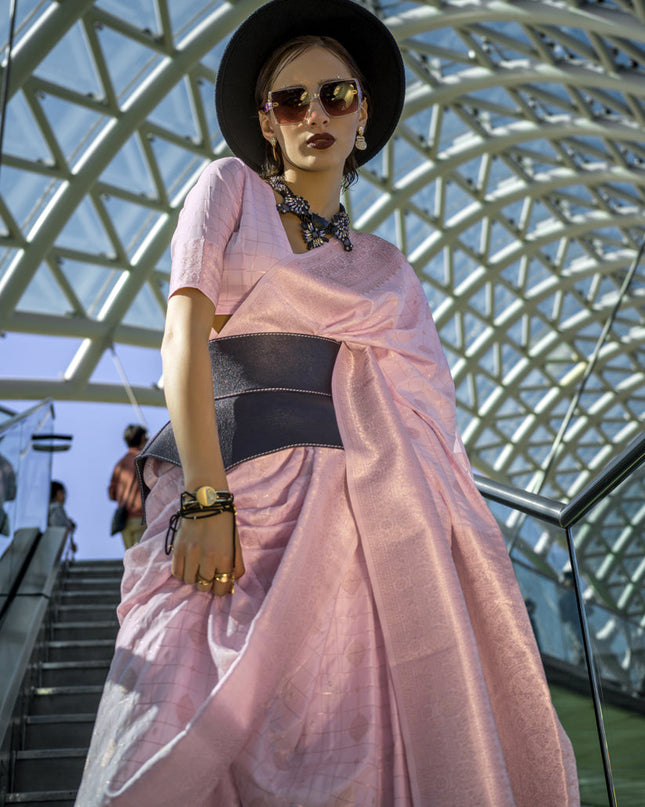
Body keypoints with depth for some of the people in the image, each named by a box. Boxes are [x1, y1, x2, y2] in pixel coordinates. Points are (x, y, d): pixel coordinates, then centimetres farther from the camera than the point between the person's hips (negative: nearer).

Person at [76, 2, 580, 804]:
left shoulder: (385, 267, 19)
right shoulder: (230, 186, 11)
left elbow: (418, 418, 15)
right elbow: (184, 335, -3)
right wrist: (206, 500, -15)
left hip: (356, 516, 3)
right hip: (236, 488, -3)